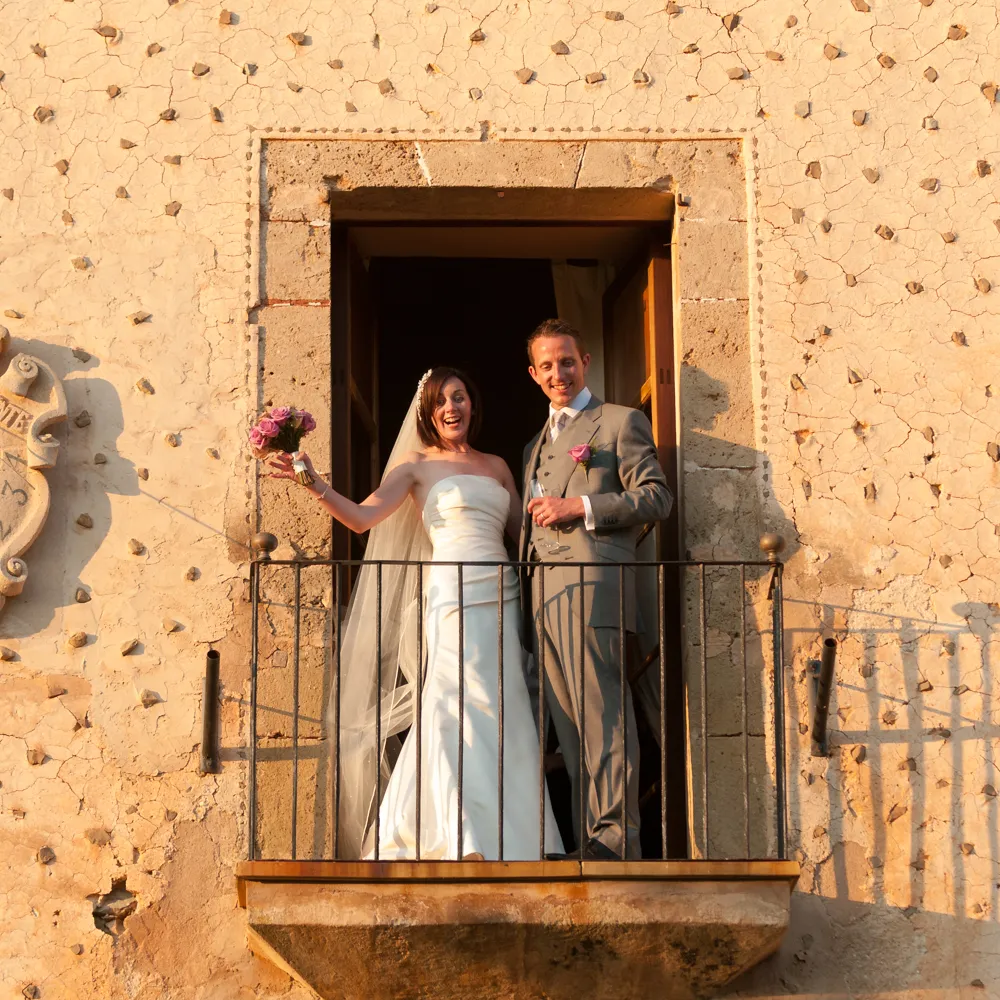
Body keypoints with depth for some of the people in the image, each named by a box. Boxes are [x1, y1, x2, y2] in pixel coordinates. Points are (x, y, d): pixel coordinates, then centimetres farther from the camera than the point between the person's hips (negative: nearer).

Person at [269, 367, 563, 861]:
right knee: (463, 709, -15)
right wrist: (315, 484, -19)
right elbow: (362, 516, -5)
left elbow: (523, 530, 21)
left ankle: (503, 842, 10)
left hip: (501, 598, 5)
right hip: (453, 599, -5)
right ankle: (466, 842, -19)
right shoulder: (417, 464, 7)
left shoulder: (496, 465, 21)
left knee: (502, 719, 3)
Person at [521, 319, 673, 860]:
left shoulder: (621, 422, 8)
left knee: (600, 714, -13)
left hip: (592, 583, -7)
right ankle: (589, 844, 2)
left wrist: (581, 506, -10)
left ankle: (615, 833, -16)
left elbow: (656, 497, -3)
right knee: (569, 723, 2)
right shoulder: (535, 445, 30)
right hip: (543, 593, 7)